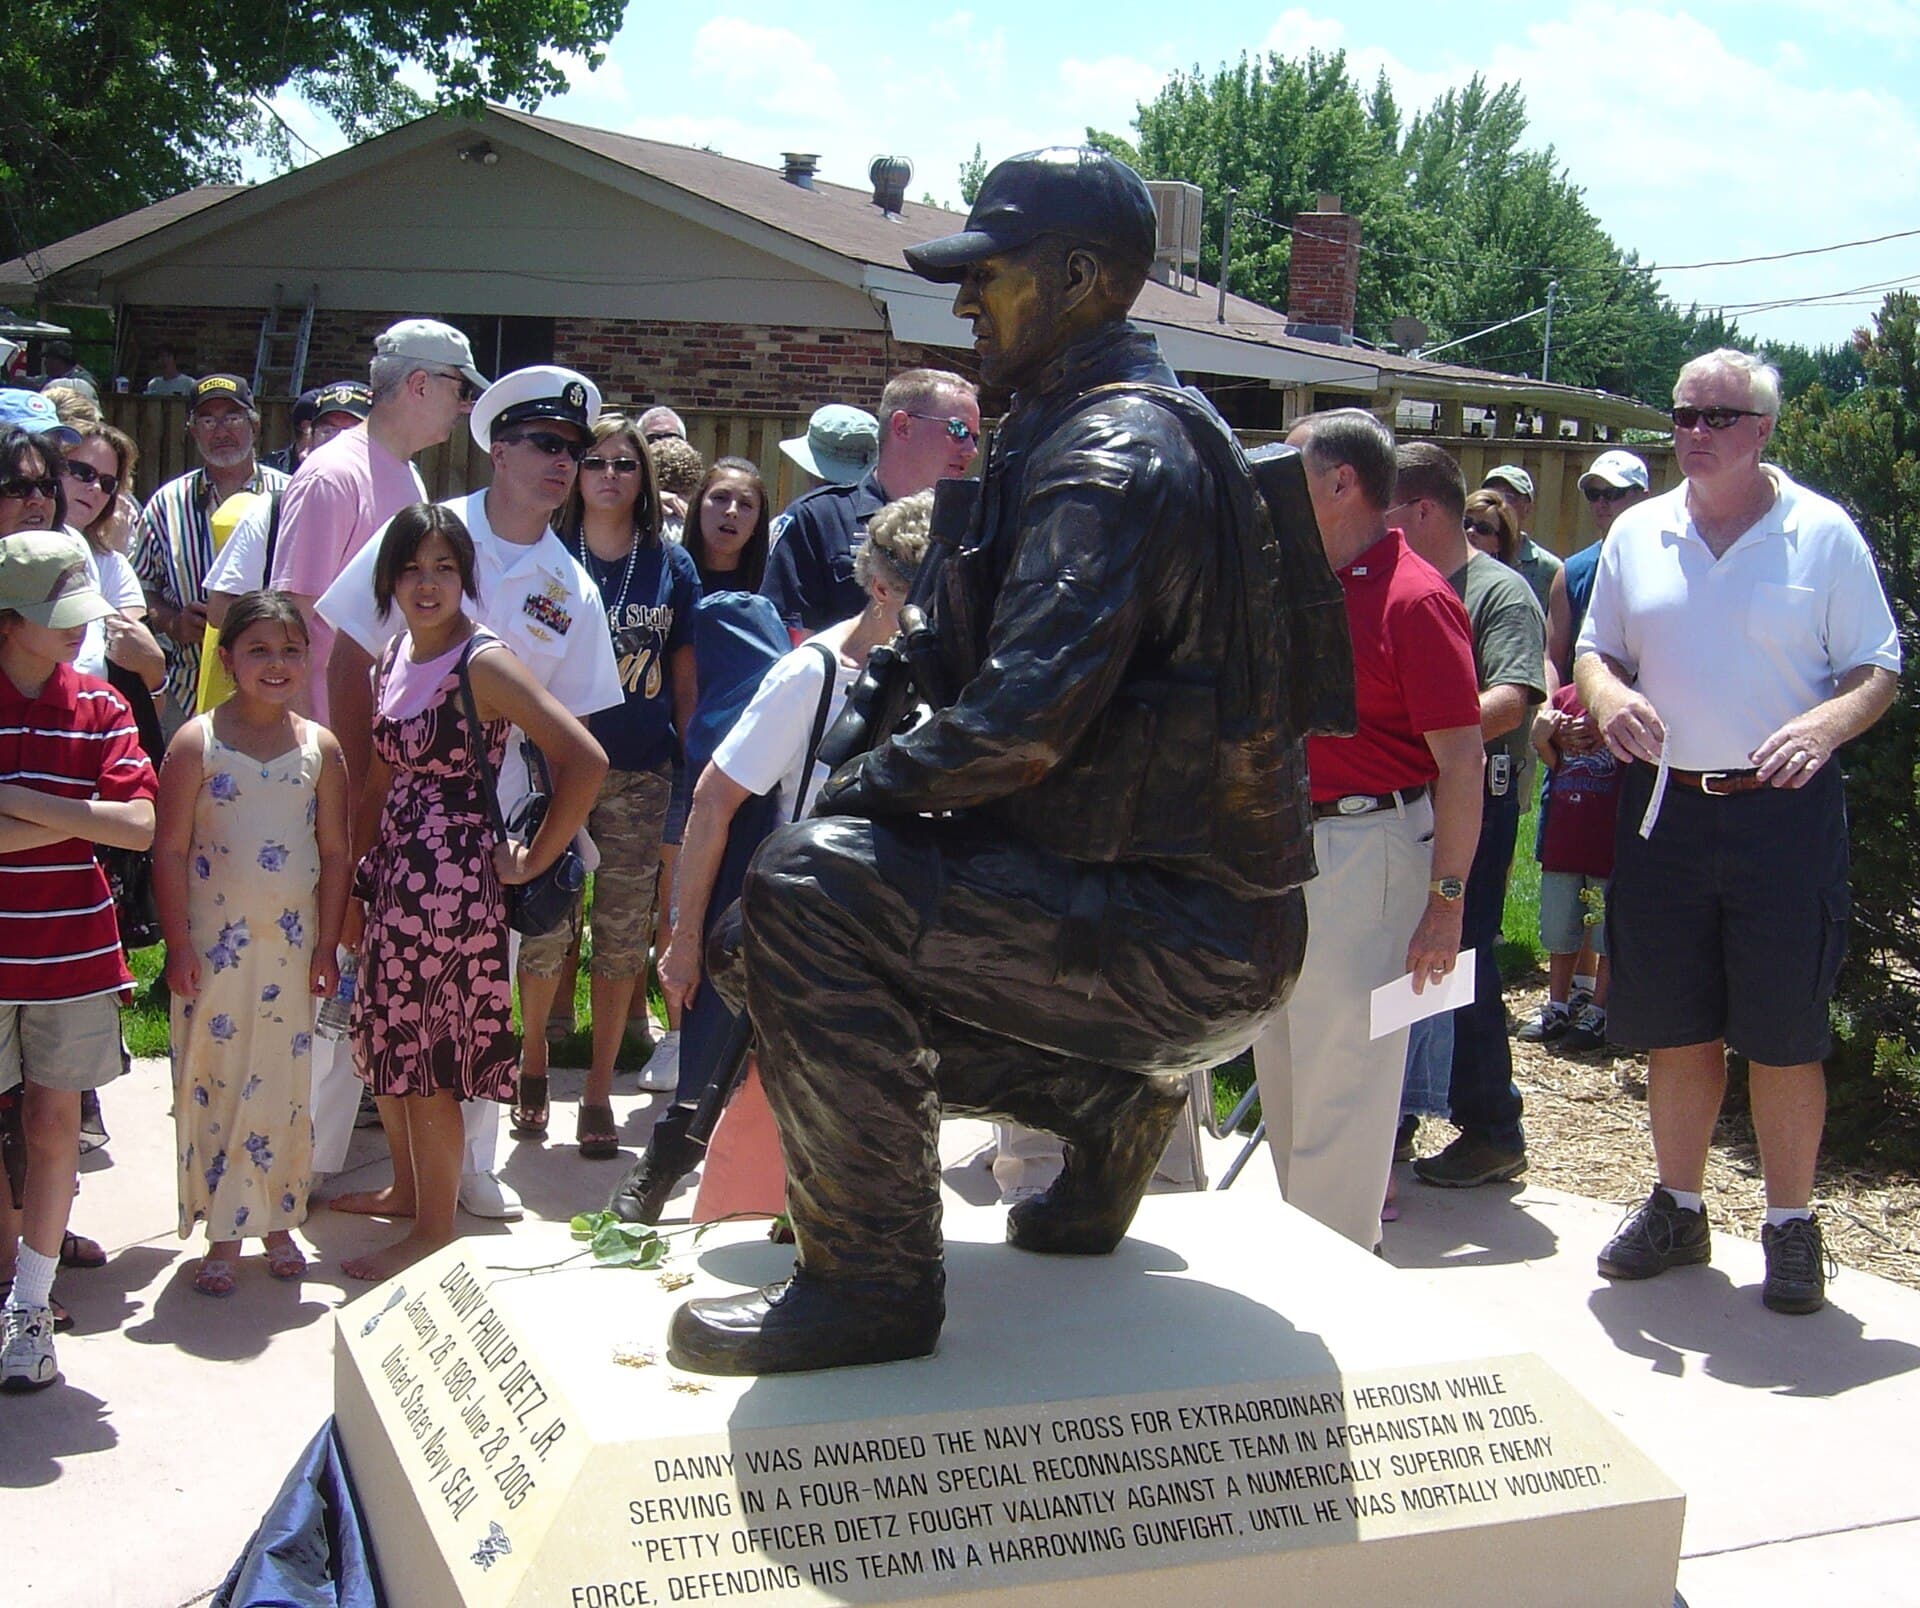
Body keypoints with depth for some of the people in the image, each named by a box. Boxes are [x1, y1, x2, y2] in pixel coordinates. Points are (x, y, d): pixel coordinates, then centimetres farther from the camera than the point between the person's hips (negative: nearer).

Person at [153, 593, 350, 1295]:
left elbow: (335, 854, 4)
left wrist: (327, 945, 1)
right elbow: (170, 850, -6)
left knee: (284, 1085, 8)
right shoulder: (197, 742, -6)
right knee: (212, 1083, 3)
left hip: (291, 944, 2)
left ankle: (278, 1222, 22)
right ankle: (222, 1234, 12)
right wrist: (178, 945, -10)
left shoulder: (320, 747, 1)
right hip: (214, 942, -2)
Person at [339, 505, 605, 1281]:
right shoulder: (393, 657, 9)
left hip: (451, 879, -8)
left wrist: (533, 859, -13)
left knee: (426, 1054, 0)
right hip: (394, 871, 8)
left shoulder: (483, 663, -15)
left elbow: (585, 759, -22)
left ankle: (434, 1230, 13)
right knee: (382, 1038, 17)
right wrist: (354, 876, 14)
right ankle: (406, 1187, 37)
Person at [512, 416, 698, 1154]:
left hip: (641, 775, 1)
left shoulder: (671, 566, 8)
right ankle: (532, 1061, 23)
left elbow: (684, 680, 11)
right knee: (546, 927, -3)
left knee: (623, 932, 5)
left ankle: (599, 1091, 16)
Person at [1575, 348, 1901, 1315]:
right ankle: (1677, 1207, 26)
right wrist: (1607, 695, -9)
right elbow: (1595, 650, 15)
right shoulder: (1636, 535, 9)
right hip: (1664, 804, 3)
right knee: (1672, 1025, 11)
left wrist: (1825, 726, -21)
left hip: (1782, 810, -3)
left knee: (1786, 1033, 2)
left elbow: (1878, 670, 0)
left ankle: (1790, 1224, 16)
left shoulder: (1823, 534, -1)